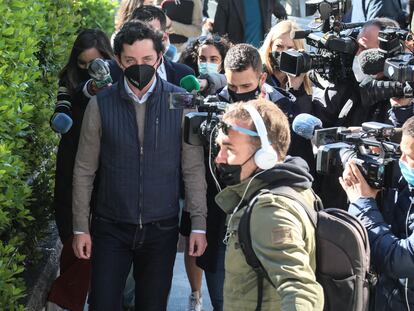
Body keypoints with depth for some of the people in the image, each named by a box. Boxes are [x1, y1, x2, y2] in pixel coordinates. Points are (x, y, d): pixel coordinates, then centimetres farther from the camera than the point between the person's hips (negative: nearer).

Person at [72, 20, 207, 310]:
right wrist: (81, 227, 0)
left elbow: (194, 169, -1)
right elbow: (84, 170, 2)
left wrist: (199, 224, -4)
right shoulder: (100, 105, -4)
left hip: (162, 229, 0)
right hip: (111, 228, 0)